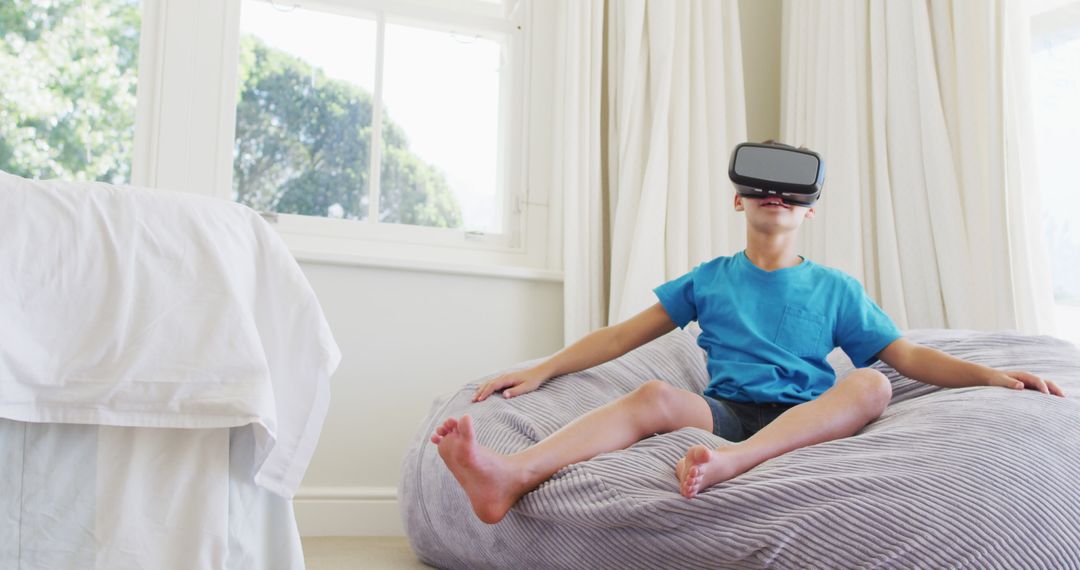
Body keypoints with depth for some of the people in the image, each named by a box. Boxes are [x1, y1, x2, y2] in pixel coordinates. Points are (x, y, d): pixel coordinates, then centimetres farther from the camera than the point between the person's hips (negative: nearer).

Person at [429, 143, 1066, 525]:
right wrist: (542, 370, 6)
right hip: (726, 411, 0)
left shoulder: (836, 289, 19)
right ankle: (511, 477, -58)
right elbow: (623, 335, 16)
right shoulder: (709, 280, 19)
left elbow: (910, 357, 14)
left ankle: (730, 461, -53)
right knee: (655, 395, -33)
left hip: (807, 421, 1)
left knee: (872, 383, -30)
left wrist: (990, 374, -4)